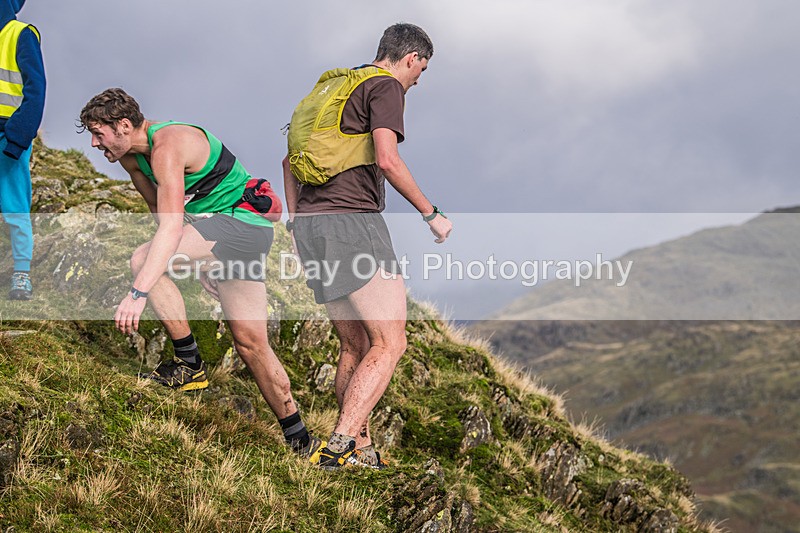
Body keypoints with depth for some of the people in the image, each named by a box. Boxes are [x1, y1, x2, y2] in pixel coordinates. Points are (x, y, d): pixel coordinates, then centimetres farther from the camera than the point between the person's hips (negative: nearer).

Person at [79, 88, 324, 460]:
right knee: (249, 343, 7)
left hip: (242, 221, -10)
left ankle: (189, 365, -14)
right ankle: (300, 440, 14)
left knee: (142, 261, -24)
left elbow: (171, 229, -36)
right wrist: (199, 264, 17)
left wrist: (138, 293, -42)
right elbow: (160, 213, 17)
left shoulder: (167, 146, -25)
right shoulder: (130, 155, 4)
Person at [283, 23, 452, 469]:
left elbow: (291, 158, 26)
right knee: (389, 345, -7)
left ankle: (360, 449, 17)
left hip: (309, 226, 9)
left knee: (355, 345, 15)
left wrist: (295, 220, 29)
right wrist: (432, 214, -8)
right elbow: (387, 160, -17)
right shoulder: (386, 87, -2)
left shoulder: (333, 86, 24)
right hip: (353, 220, -9)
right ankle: (339, 445, -18)